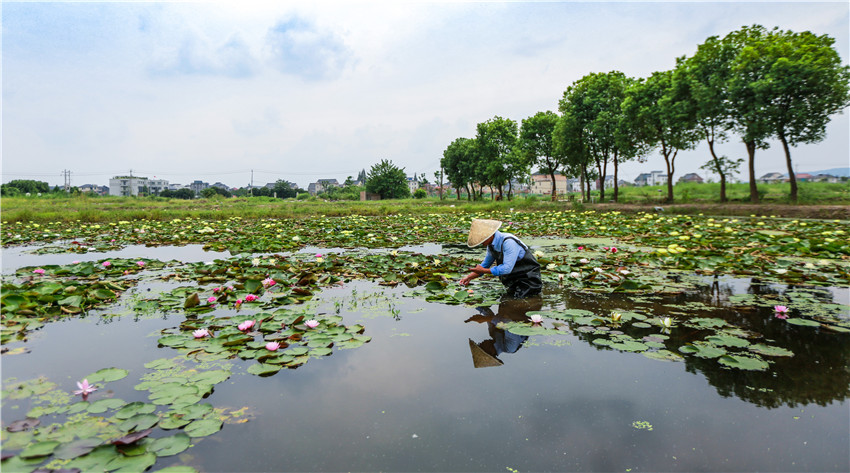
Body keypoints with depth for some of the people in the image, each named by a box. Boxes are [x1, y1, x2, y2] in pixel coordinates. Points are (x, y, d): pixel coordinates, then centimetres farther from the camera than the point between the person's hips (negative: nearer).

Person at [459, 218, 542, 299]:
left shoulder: (509, 242, -27)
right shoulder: (491, 245, 0)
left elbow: (507, 268, -30)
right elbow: (485, 265, 12)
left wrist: (483, 270, -22)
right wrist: (469, 277, -1)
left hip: (528, 280, -8)